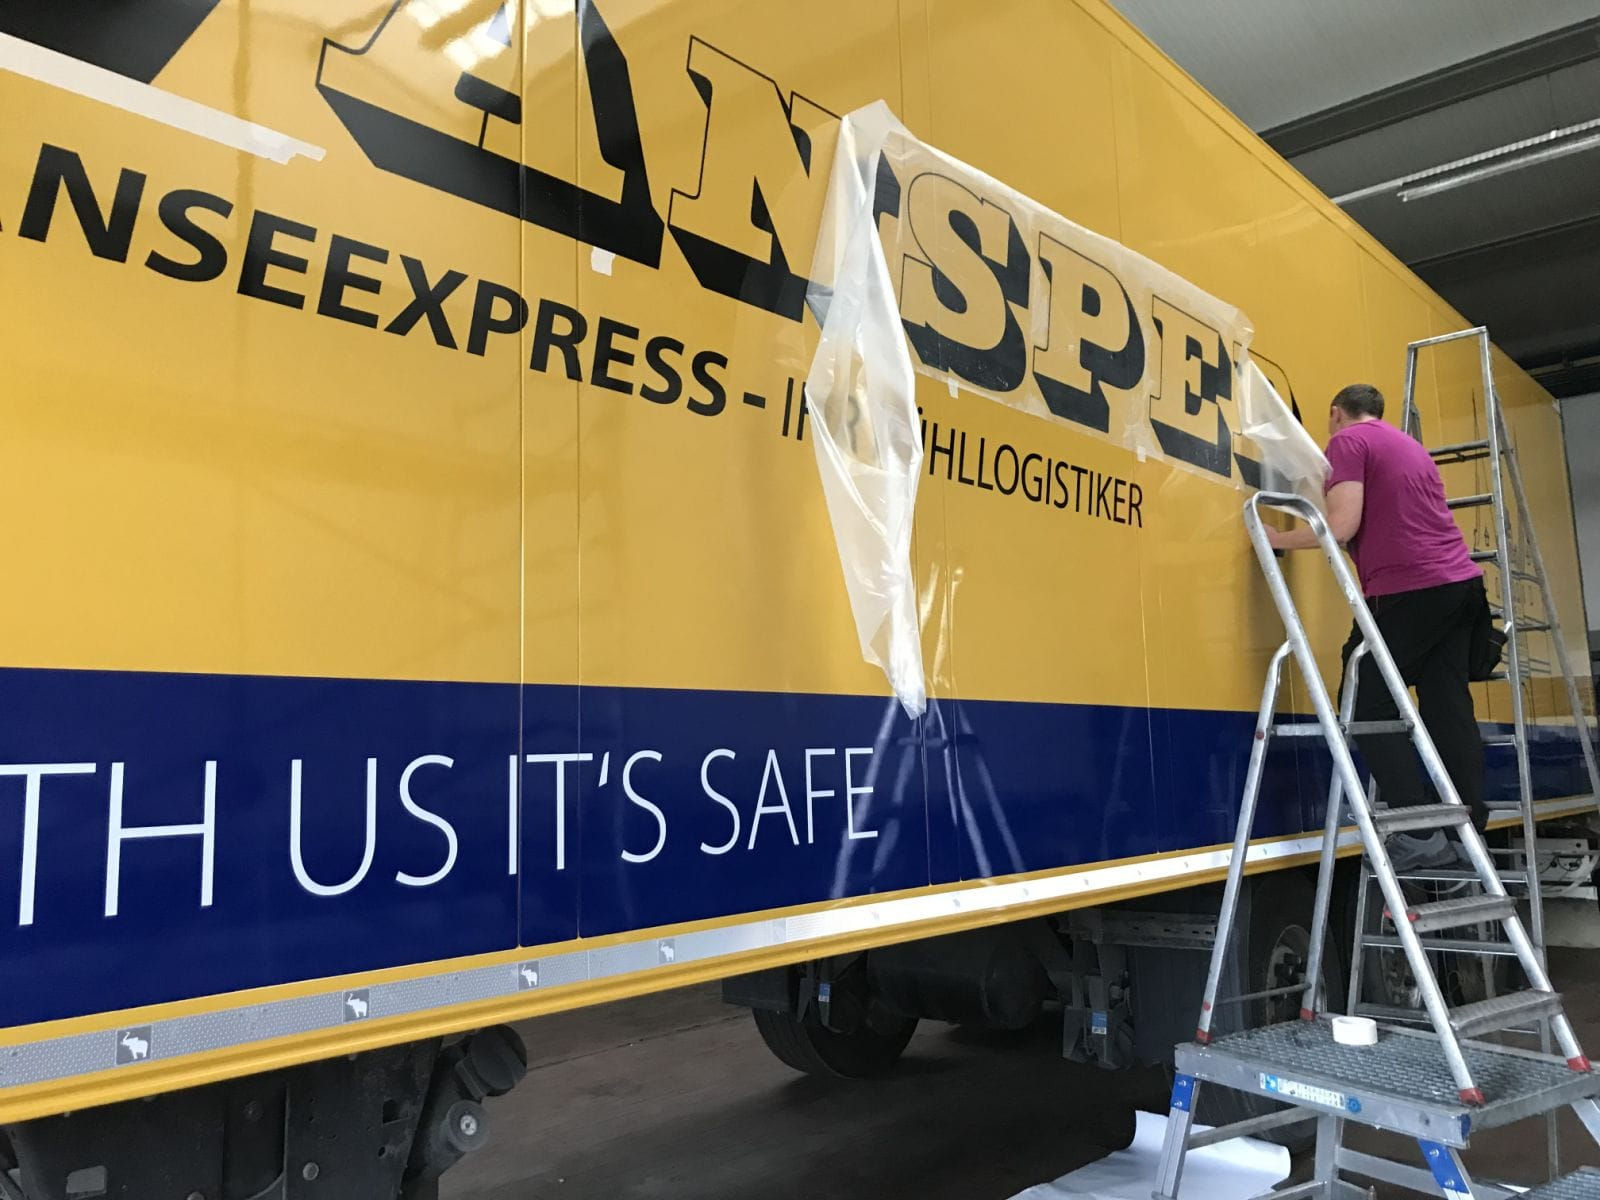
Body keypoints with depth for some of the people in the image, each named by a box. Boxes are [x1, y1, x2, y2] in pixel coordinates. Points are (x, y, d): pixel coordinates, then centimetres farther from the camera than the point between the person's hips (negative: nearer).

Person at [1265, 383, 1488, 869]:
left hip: (1411, 590, -8)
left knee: (1366, 705, -3)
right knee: (1449, 709, 9)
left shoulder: (1348, 442, -1)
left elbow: (1342, 526, -12)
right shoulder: (1409, 445, 25)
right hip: (1464, 582, 9)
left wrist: (1279, 539, 0)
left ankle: (1419, 834, -10)